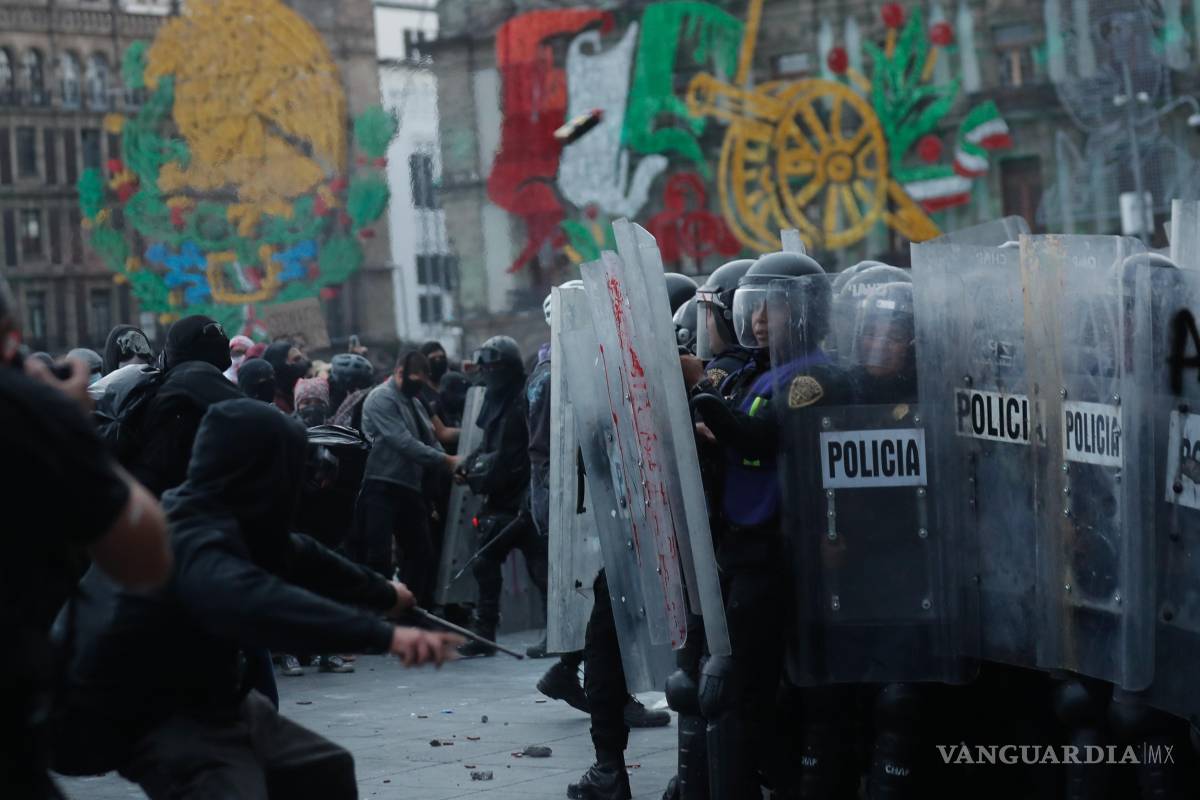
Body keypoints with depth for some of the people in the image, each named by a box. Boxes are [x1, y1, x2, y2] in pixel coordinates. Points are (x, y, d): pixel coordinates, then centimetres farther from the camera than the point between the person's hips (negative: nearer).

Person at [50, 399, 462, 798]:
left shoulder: (229, 523, 3)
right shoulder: (194, 543, -29)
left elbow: (293, 555, 20)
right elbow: (258, 603, -49)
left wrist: (382, 593, 35)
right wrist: (382, 634, -55)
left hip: (215, 704, 10)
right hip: (166, 725, -10)